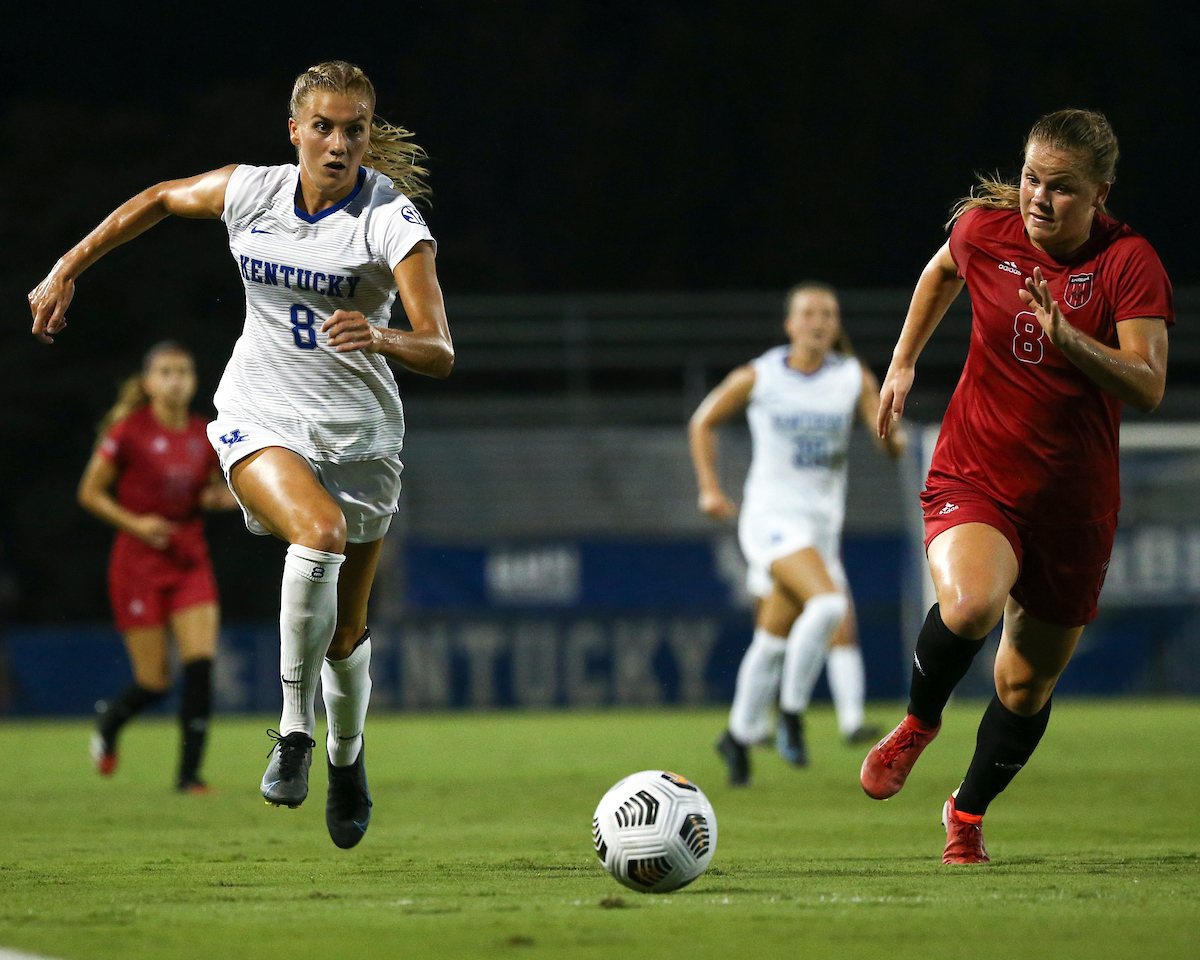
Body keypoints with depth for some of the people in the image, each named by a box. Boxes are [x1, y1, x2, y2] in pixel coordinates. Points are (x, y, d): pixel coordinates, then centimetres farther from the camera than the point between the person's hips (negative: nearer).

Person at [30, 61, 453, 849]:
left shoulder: (393, 220, -15)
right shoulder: (250, 192, -5)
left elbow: (439, 353, -23)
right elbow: (159, 200, 17)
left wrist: (384, 339, -44)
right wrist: (67, 272, 18)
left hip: (358, 432, 0)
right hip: (260, 420, 0)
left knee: (346, 634, 8)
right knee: (319, 531, -34)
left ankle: (348, 753, 42)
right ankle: (295, 729, -20)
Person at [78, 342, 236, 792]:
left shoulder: (205, 436, 3)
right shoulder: (128, 432, -9)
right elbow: (90, 493, -3)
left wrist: (219, 498, -4)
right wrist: (134, 522, -17)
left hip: (190, 564, 4)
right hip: (139, 564, -4)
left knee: (201, 664, -13)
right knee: (154, 682, -2)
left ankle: (189, 772, -5)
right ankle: (109, 719, 33)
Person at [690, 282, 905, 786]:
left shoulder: (855, 378, 0)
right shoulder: (758, 378, -6)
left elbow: (888, 441, -7)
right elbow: (703, 422, 8)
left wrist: (892, 439, -31)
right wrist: (709, 488, 0)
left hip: (822, 521, 4)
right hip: (771, 515, -4)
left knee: (774, 642, 13)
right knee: (827, 603, -28)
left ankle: (740, 736, 31)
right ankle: (790, 715, -13)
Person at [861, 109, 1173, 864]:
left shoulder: (1130, 263, -14)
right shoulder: (984, 228, -5)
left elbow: (1148, 387, -24)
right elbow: (943, 271, 21)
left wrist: (1066, 337, -37)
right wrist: (904, 362, 19)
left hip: (1075, 504, 0)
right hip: (974, 479, 0)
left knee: (1028, 686, 11)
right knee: (971, 603, -32)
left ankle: (968, 813, 39)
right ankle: (919, 722, -2)